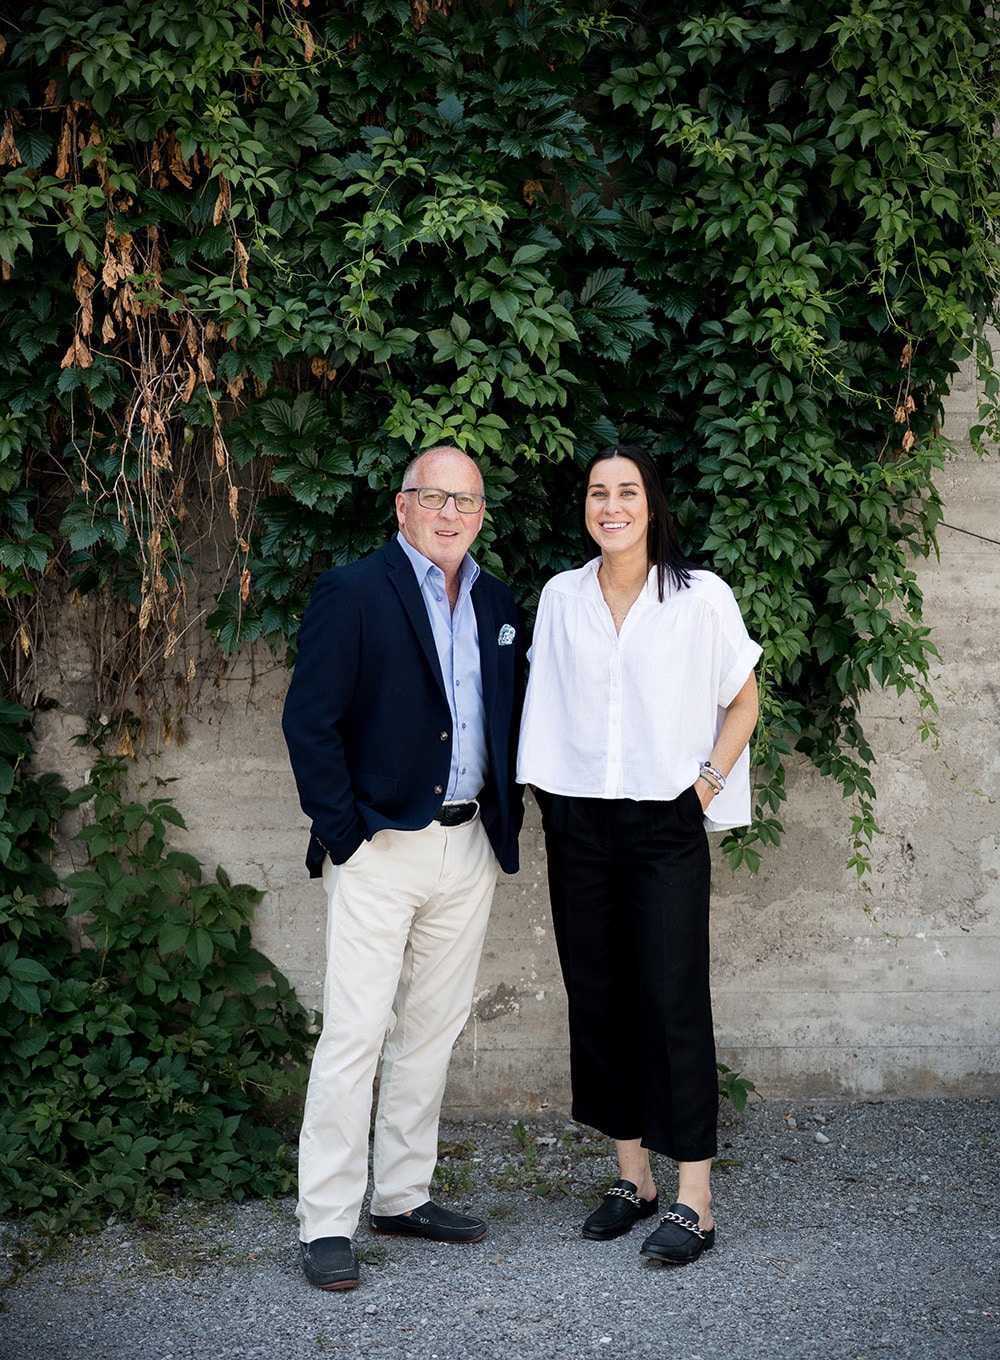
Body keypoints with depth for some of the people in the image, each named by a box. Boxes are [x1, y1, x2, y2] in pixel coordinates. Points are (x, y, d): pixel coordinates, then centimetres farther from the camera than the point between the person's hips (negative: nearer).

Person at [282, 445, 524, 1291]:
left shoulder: (498, 604, 12)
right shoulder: (353, 592, -6)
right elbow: (309, 719, -10)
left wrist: (505, 818, 8)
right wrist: (340, 831, -13)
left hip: (468, 845, 6)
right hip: (379, 846, -6)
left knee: (433, 1028, 13)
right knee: (355, 1030, -6)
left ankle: (403, 1195, 26)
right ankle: (327, 1224, 4)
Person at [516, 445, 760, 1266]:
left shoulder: (701, 598, -2)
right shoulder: (560, 599, 7)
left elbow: (743, 703, 6)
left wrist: (708, 784, -4)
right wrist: (545, 787, 6)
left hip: (666, 828, -4)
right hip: (578, 825, 4)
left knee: (673, 1004, -4)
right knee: (598, 999, 8)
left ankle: (695, 1203, 4)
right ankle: (633, 1178, 23)